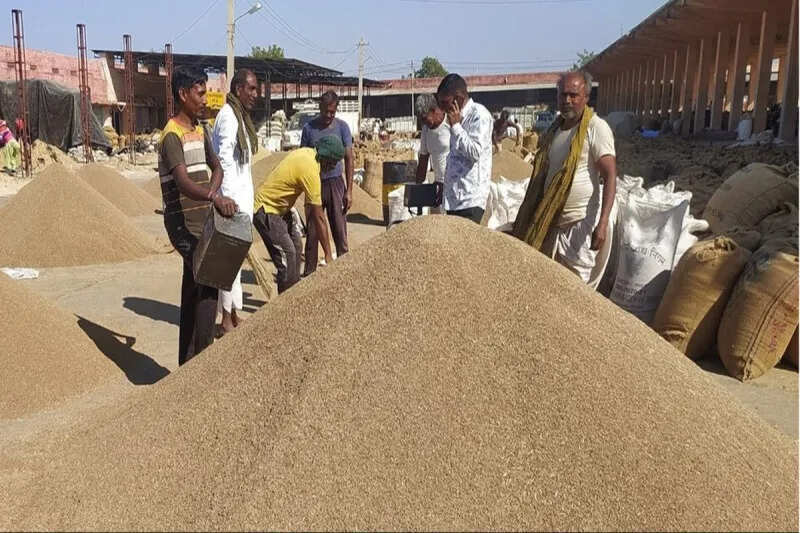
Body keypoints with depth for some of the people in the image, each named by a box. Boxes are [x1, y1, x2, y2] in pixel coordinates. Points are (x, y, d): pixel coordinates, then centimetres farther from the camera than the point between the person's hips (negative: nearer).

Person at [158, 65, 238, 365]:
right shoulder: (173, 135, -14)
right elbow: (183, 183, -29)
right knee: (208, 282, -16)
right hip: (184, 224, -9)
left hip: (202, 222, 9)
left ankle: (188, 360, 20)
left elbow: (216, 167, 18)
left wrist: (211, 196, -3)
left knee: (194, 287, 11)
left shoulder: (199, 131, 14)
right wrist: (215, 198, -46)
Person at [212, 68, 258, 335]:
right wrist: (229, 199, -22)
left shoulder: (241, 116, 16)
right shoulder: (228, 116, -13)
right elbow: (224, 159, -19)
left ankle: (234, 315, 21)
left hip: (243, 193, 10)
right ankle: (226, 319, 2)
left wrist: (244, 198, 19)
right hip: (232, 194, -10)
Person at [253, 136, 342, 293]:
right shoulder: (310, 170, -27)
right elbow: (319, 217, -25)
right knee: (287, 257, -15)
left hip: (280, 208, 11)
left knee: (296, 246, 15)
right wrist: (328, 255, -21)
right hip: (265, 211, -11)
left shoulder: (308, 152, -1)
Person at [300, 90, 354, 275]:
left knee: (340, 230, 1)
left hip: (335, 183, -1)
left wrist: (349, 190, -5)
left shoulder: (342, 127, 0)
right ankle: (309, 272, 13)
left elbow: (348, 159, 1)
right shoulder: (309, 128, 1)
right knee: (312, 232, 4)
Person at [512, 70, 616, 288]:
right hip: (551, 220, 7)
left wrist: (602, 224, -27)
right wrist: (530, 218, 19)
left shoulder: (596, 128, -11)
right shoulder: (555, 128, 11)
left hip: (581, 223, -7)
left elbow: (610, 176, -17)